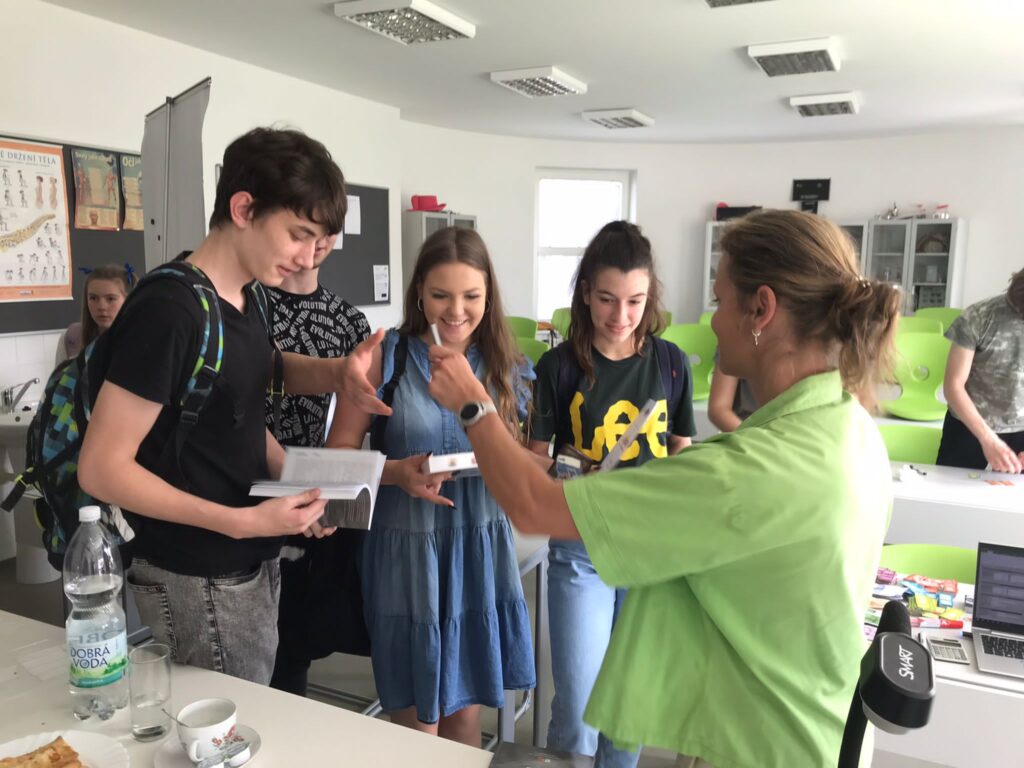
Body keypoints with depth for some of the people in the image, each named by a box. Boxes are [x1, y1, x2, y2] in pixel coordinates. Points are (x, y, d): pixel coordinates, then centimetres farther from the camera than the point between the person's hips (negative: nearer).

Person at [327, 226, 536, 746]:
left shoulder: (504, 367, 3)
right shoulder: (387, 357, -7)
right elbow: (338, 452, -5)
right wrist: (396, 473, -23)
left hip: (480, 547, 3)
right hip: (407, 547, -2)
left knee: (466, 713, 17)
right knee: (417, 726, 11)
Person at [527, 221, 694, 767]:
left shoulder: (670, 363, -1)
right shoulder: (558, 366, -8)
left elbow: (681, 455, 8)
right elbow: (535, 460, -2)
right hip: (581, 548, -2)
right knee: (578, 703, 0)